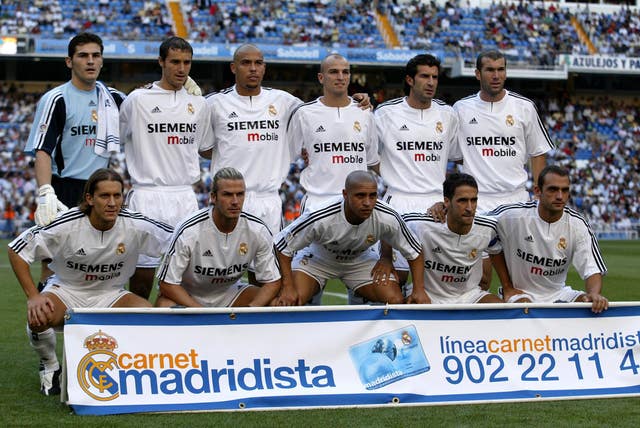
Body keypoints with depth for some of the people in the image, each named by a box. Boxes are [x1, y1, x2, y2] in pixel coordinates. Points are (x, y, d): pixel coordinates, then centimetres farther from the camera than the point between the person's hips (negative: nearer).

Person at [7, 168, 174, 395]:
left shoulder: (136, 226, -18)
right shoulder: (66, 225, -23)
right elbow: (17, 249, -14)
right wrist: (33, 297, -21)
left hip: (110, 294, 2)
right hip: (65, 290, -2)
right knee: (37, 318, -34)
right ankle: (49, 366, 1)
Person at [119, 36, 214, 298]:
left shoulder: (199, 104, 12)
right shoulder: (137, 100, 1)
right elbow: (117, 140, 10)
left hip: (185, 196, 3)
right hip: (147, 195, -3)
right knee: (143, 274, -3)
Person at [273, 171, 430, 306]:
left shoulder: (388, 219, -30)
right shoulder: (319, 219, -38)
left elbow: (415, 252, -11)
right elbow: (282, 244, -23)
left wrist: (419, 290, -18)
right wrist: (288, 287, -28)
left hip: (361, 259, 3)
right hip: (317, 258, -3)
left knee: (397, 301, -16)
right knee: (290, 302, -26)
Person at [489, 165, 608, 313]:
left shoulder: (578, 225, -9)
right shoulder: (512, 216, -14)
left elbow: (593, 271, -11)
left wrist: (594, 294, -34)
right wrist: (507, 287, -2)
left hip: (558, 293, 4)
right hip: (519, 292, -3)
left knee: (597, 305, -20)